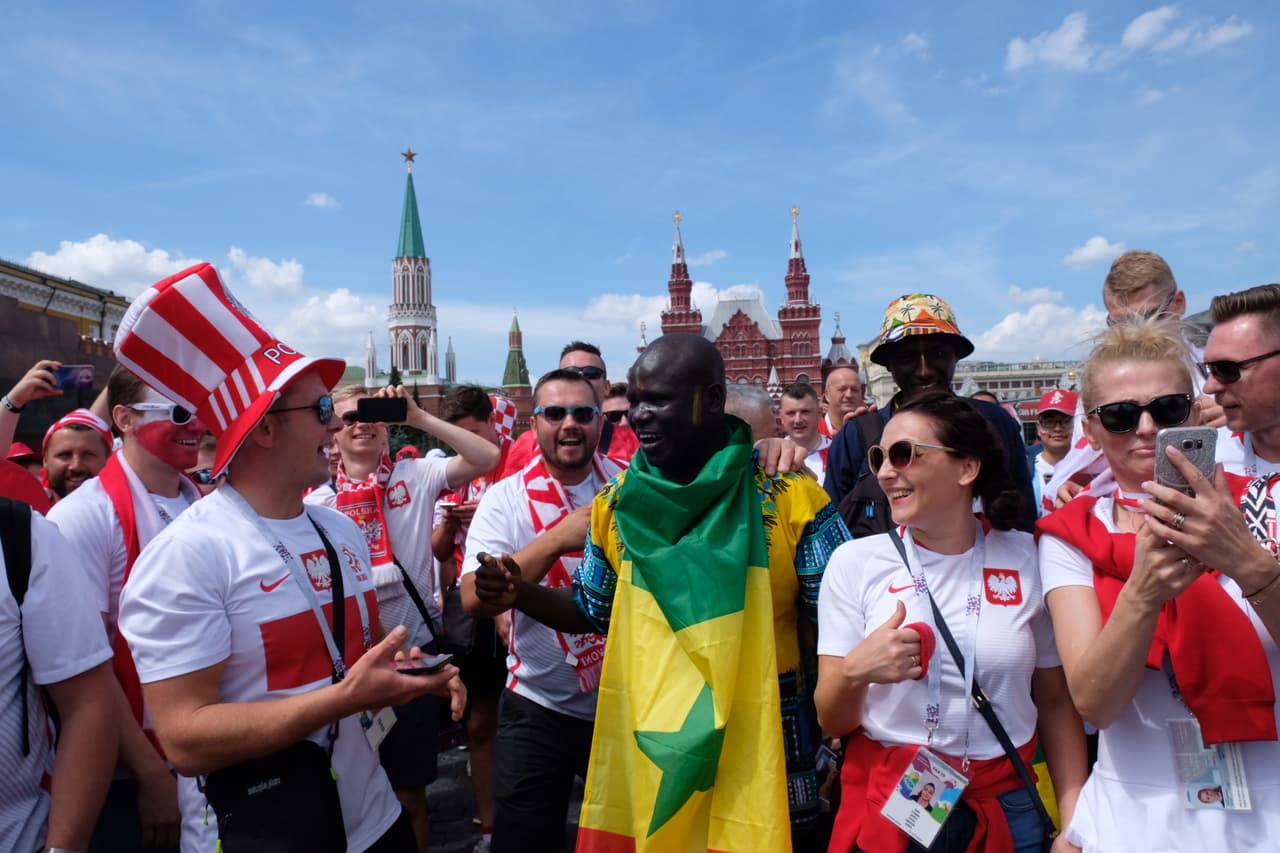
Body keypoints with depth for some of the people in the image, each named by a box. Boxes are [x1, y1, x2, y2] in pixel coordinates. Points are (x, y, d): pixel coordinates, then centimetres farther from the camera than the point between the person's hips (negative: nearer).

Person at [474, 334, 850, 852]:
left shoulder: (793, 501, -14)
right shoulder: (615, 505, -2)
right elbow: (595, 612, 10)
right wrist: (523, 593, -6)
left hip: (765, 759, -2)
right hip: (644, 751, 3)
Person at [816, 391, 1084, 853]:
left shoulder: (1028, 558, -5)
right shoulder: (854, 561, -8)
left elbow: (1056, 703, 5)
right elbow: (832, 722, -6)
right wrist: (854, 672, -26)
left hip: (1006, 810, 1)